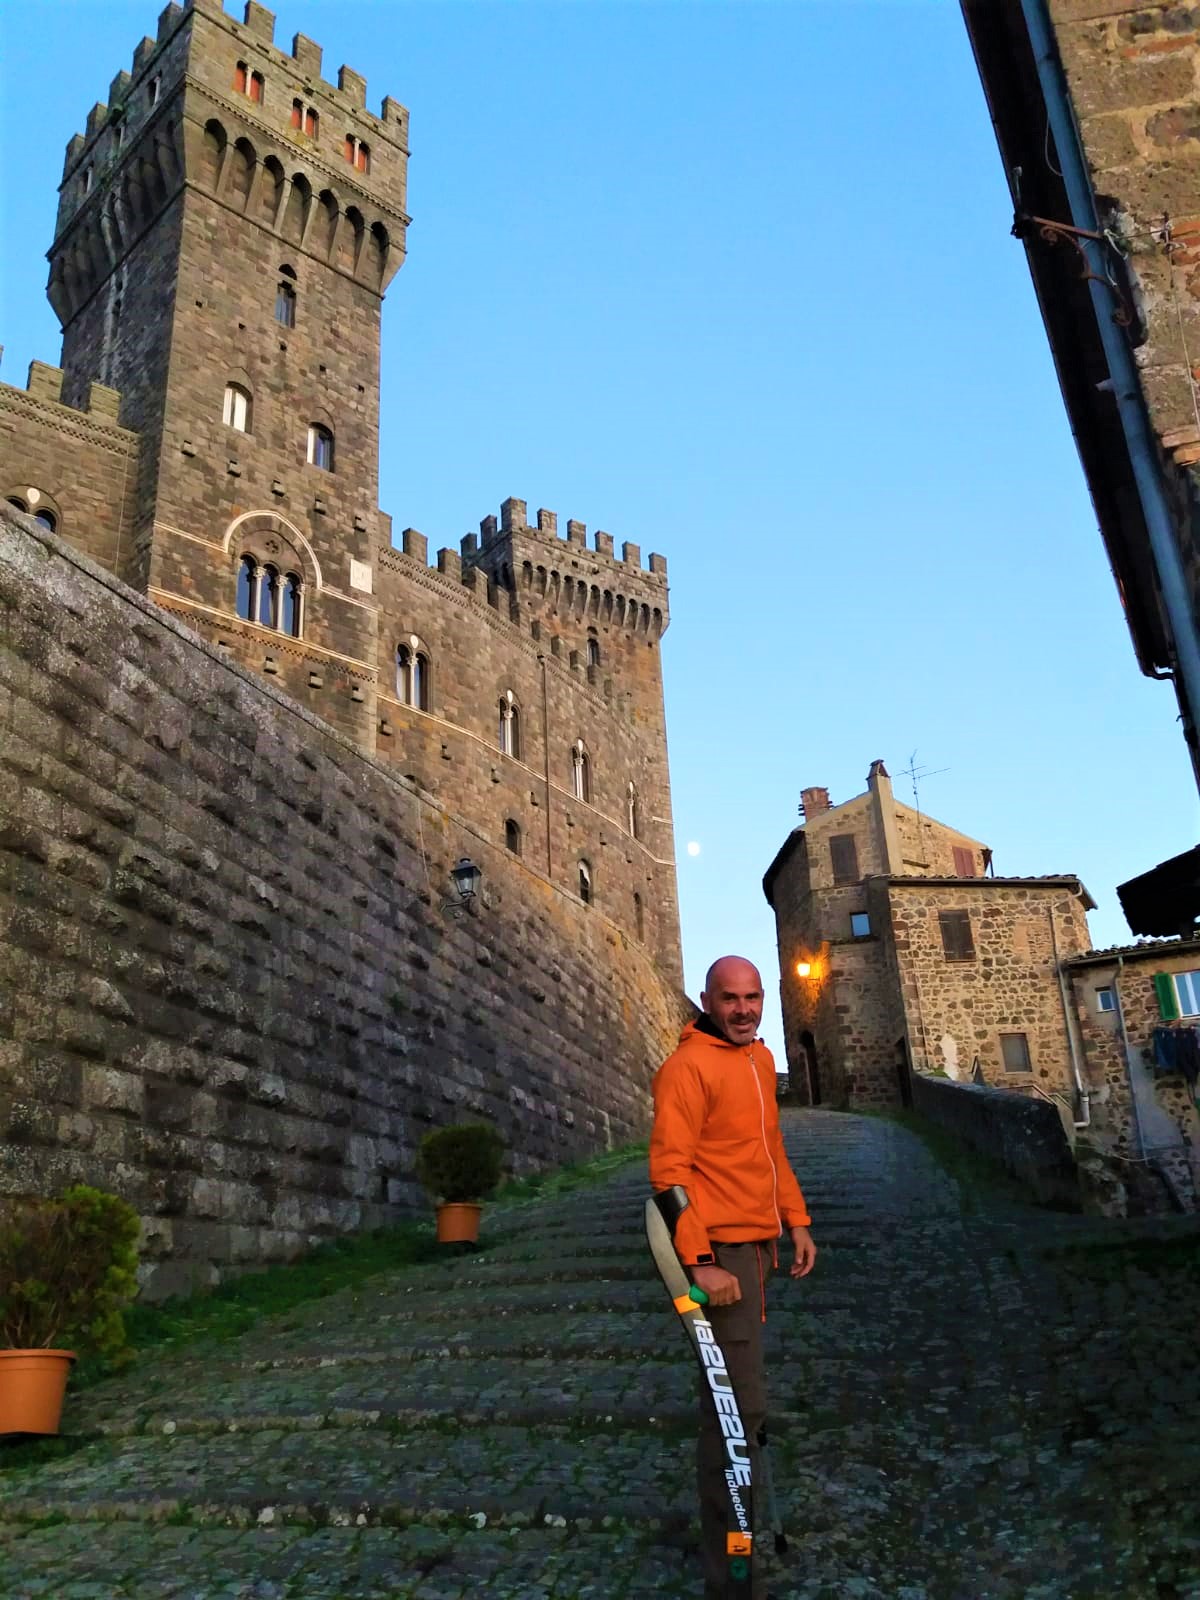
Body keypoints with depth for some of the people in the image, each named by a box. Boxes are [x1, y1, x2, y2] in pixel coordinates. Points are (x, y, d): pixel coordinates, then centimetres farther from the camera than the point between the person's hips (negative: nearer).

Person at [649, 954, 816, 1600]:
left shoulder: (760, 1058, 12)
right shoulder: (687, 1067, -15)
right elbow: (668, 1170, -20)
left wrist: (796, 1221, 16)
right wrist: (700, 1262, -24)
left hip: (758, 1245, 8)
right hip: (720, 1252, -8)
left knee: (739, 1397, 17)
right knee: (739, 1406, -4)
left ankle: (737, 1523, 31)